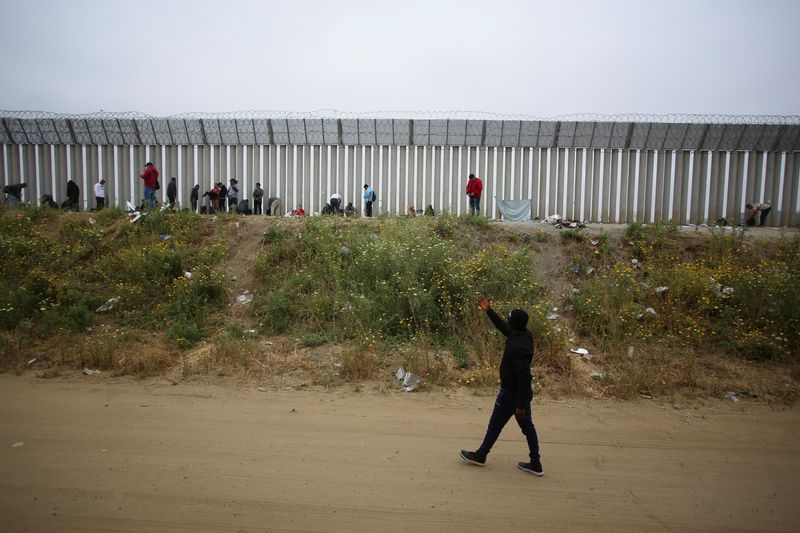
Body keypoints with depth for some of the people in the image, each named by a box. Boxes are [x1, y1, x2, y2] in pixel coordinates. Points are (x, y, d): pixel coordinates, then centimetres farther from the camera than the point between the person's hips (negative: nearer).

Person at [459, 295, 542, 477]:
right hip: (522, 393, 9)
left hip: (512, 393, -9)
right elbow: (503, 327, 14)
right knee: (527, 426, 17)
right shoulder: (525, 334, -5)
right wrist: (489, 311, 12)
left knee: (495, 425, 11)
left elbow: (524, 378, -30)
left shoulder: (518, 348, -32)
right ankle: (535, 464, 27)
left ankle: (480, 456, 30)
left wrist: (520, 405, -24)